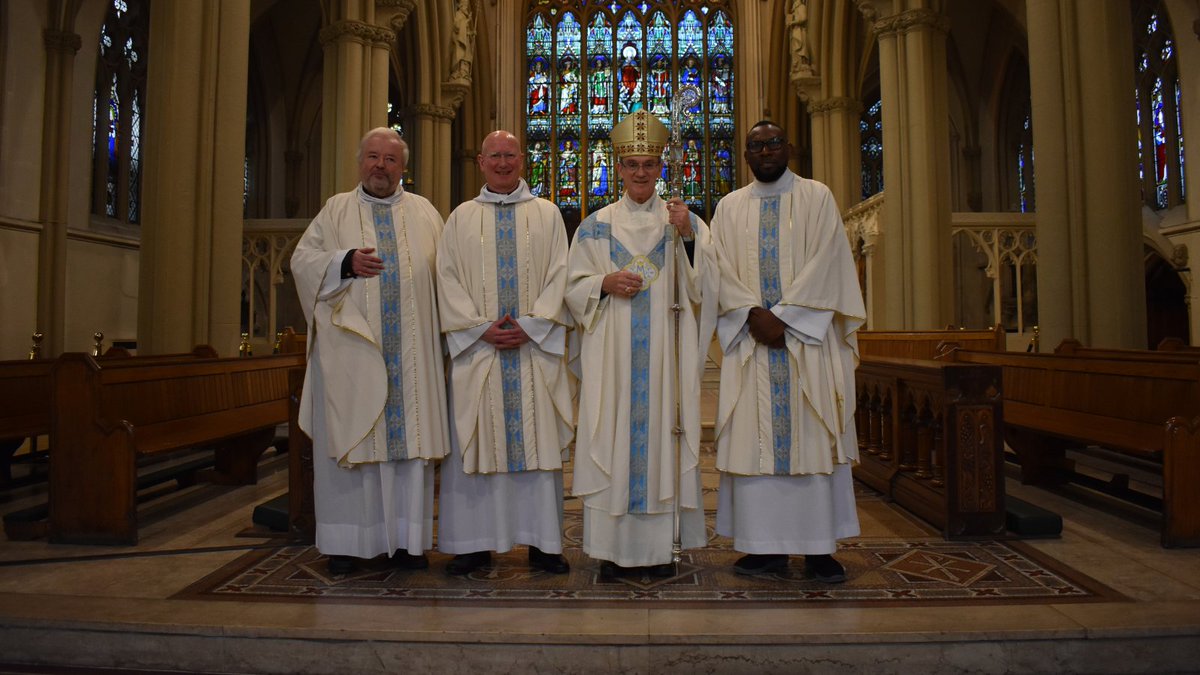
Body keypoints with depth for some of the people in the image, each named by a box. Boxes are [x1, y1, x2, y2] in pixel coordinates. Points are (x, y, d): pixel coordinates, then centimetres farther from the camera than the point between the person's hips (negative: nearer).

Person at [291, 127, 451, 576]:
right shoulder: (336, 210, 11)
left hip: (410, 352, 1)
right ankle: (348, 540, 11)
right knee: (350, 439, 1)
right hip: (351, 349, -1)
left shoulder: (424, 213, 13)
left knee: (410, 437, 2)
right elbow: (302, 259, 5)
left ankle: (406, 538, 11)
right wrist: (345, 262, -13)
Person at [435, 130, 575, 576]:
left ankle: (542, 542, 9)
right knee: (476, 442, 1)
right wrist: (481, 328, -9)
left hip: (535, 347, 0)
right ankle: (475, 542, 11)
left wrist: (529, 326, -11)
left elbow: (558, 274, 2)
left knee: (538, 440, 0)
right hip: (477, 347, 1)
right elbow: (448, 277, 4)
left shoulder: (547, 214, 11)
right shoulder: (461, 218, 13)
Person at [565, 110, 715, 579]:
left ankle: (660, 545, 11)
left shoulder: (685, 222, 10)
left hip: (665, 351, 0)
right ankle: (613, 546, 8)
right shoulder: (596, 225, 11)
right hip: (611, 354, 0)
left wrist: (687, 236, -12)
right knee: (612, 434, -2)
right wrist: (606, 284, -10)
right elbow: (574, 288, 9)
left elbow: (703, 286, 1)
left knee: (661, 434, 0)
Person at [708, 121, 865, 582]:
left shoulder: (817, 197, 8)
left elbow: (825, 263, -4)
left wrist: (782, 316, -14)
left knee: (812, 438, -2)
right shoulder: (730, 206, 14)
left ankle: (819, 547, 7)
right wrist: (754, 314, -13)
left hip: (806, 336, -2)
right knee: (754, 439, 0)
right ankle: (767, 546, 8)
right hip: (750, 338, 2)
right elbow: (722, 270, 3)